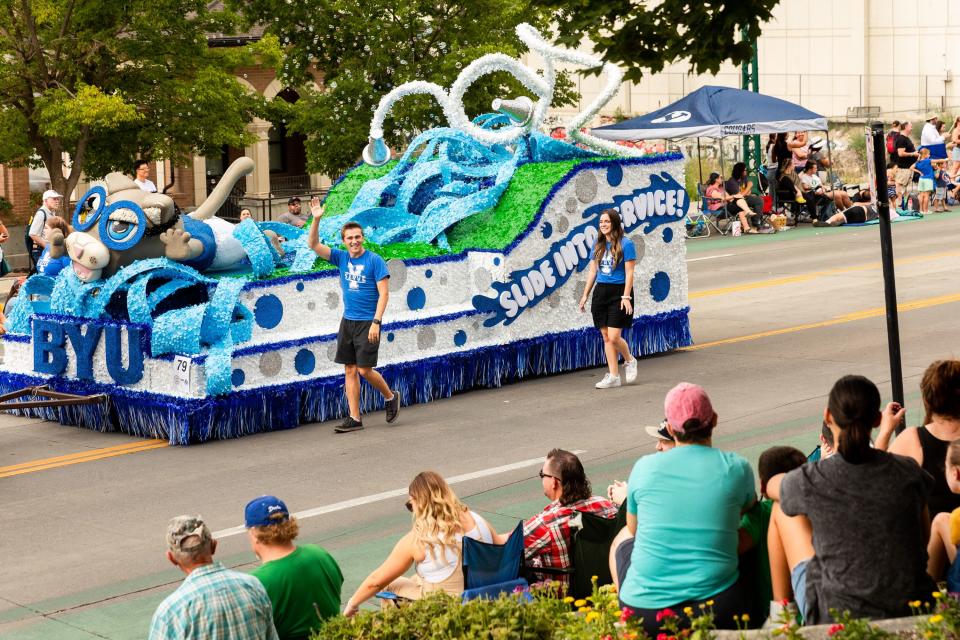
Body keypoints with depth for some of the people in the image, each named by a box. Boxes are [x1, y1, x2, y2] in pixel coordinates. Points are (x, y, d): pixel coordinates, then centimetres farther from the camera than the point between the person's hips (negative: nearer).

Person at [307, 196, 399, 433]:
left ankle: (391, 397, 19)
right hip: (347, 321, 6)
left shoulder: (374, 261, -8)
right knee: (350, 370, 4)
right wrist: (316, 219, -11)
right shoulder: (341, 258, 7)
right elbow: (314, 245, 3)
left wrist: (376, 322, -18)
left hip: (367, 322, -6)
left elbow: (384, 293, -10)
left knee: (365, 369, -7)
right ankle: (355, 418, 7)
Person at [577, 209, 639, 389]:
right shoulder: (598, 245, 10)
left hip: (618, 292, -6)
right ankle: (613, 376, 11)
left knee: (614, 337, -11)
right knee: (606, 337, 5)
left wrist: (626, 297, -16)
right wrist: (585, 295, 12)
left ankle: (629, 361, 18)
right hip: (600, 292, 6)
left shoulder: (625, 244, -7)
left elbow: (629, 273, -9)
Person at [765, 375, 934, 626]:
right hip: (909, 613, 3)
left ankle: (780, 614, 28)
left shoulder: (809, 480, -12)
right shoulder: (909, 471, -5)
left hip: (834, 618, -3)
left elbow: (772, 486, 14)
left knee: (782, 509, 16)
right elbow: (923, 536, 12)